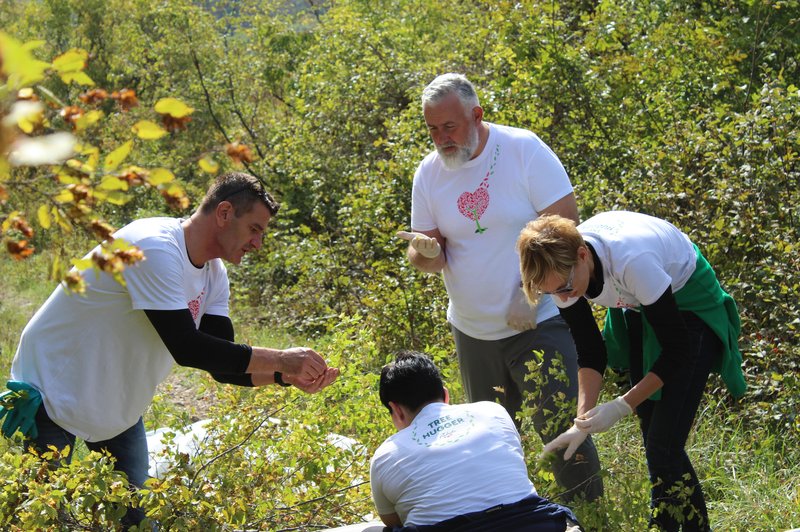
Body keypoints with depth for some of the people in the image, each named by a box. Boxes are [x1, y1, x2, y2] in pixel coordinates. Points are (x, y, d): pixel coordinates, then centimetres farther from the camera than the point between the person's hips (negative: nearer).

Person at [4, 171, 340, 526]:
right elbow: (186, 349, -33)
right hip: (53, 394, -9)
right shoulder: (154, 249, -28)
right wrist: (281, 359, -31)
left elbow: (223, 363, -2)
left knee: (137, 514, 6)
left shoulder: (213, 272, 1)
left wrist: (287, 377, -18)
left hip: (117, 406, 9)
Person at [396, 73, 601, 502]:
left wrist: (530, 293, -18)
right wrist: (425, 252, -23)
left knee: (563, 431, -6)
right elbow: (425, 254, 3)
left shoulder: (523, 150, -11)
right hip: (472, 332, 5)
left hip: (538, 323, -4)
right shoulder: (429, 173, 1)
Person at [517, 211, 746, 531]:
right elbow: (590, 352, -7)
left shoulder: (632, 260, -40)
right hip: (639, 308, 6)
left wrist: (622, 406, -26)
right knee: (652, 437, 8)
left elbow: (677, 350, -27)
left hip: (689, 306, -6)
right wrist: (583, 421, -18)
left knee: (663, 446, -15)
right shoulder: (561, 267, -20)